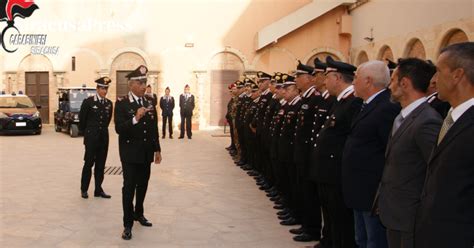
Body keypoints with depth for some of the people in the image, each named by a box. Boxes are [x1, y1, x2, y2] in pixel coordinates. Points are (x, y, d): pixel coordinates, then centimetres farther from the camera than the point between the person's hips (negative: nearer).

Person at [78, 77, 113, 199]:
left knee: (100, 165, 8)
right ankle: (84, 189, 15)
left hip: (104, 137, 4)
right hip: (91, 138, -4)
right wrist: (85, 132, 9)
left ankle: (98, 190, 16)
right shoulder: (88, 101, -6)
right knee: (88, 164, 3)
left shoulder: (109, 103, 6)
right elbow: (82, 119, 1)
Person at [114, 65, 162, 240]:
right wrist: (135, 118, -32)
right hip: (130, 153, -5)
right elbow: (119, 129, -19)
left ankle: (138, 213, 33)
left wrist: (157, 149, 12)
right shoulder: (122, 103, -9)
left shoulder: (149, 103, 8)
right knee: (129, 187, -1)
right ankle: (128, 224, 6)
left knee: (142, 185, 15)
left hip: (146, 153, 5)